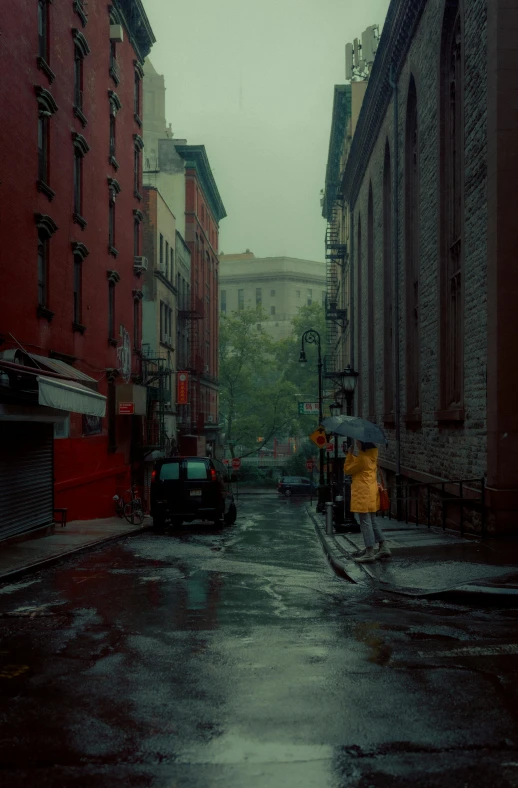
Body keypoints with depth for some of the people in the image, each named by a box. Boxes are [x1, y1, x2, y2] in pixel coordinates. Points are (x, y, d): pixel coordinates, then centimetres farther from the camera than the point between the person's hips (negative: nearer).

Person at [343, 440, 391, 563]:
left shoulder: (362, 458, -17)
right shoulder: (371, 456, 11)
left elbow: (347, 470, -8)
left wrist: (349, 454, -1)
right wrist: (351, 455, 11)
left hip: (363, 494, -10)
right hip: (371, 494, 10)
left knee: (365, 522, -6)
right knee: (372, 521, 16)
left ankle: (369, 553, -5)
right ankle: (384, 548, 17)